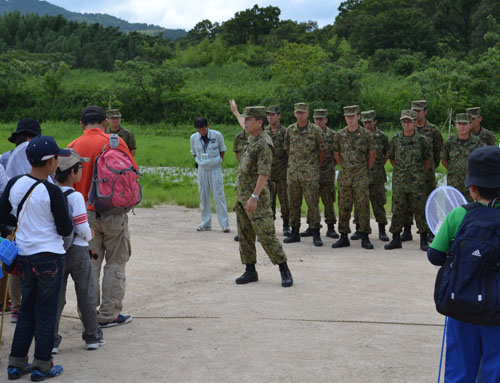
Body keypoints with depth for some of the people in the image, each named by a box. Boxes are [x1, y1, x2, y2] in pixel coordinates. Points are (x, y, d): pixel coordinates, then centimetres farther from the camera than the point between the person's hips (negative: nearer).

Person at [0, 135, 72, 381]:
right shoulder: (52, 192, -18)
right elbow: (65, 229, -11)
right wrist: (70, 224, 10)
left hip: (24, 257, 6)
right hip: (49, 257, -6)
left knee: (27, 310, 17)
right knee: (46, 312, 5)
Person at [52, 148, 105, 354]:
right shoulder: (75, 196, -17)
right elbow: (83, 228, -19)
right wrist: (88, 236, 2)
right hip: (77, 250, -4)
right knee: (86, 294, 10)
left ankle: (51, 341, 6)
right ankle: (92, 337, 20)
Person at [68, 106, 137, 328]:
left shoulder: (73, 147, 0)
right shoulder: (115, 142, -7)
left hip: (85, 214, 3)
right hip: (114, 213, -3)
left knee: (89, 264, 11)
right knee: (115, 264, 7)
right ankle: (109, 314, 7)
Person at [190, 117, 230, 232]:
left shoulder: (217, 135, -9)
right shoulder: (193, 138, -2)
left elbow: (222, 151, 5)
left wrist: (217, 162, 5)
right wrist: (201, 163, 9)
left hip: (215, 169, -3)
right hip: (202, 170, 3)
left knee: (219, 195, -6)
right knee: (204, 196, 4)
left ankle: (224, 224, -6)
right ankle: (206, 223, 12)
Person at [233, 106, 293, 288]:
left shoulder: (264, 144, -18)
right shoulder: (252, 140, 10)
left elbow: (264, 173, -26)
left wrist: (255, 196, -31)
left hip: (256, 197, -10)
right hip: (242, 196, 10)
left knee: (266, 235, -9)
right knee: (245, 236, 8)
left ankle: (284, 271, -1)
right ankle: (250, 271, 14)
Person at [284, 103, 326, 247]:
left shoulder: (316, 130, -4)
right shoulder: (290, 130, 7)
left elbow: (323, 149, 3)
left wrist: (317, 165, 4)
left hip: (310, 173, -4)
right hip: (292, 172, 4)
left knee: (312, 203, -5)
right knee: (293, 203, 8)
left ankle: (316, 234, 1)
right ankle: (295, 233, 17)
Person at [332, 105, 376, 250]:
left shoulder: (366, 135, -3)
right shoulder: (339, 135, 3)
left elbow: (372, 154, 6)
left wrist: (367, 169, 10)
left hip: (361, 176, -3)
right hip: (344, 176, 3)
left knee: (363, 206, -3)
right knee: (344, 207, 5)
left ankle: (365, 238, 3)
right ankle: (343, 237, 12)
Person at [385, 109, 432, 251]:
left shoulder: (421, 140, -1)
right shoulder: (395, 139, 5)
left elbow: (428, 158, 9)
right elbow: (391, 157, 17)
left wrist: (421, 173, 5)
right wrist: (399, 169, 9)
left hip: (417, 181, -2)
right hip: (399, 181, 2)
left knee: (420, 210, 0)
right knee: (397, 209, 4)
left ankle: (424, 241, 7)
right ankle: (396, 239, 13)